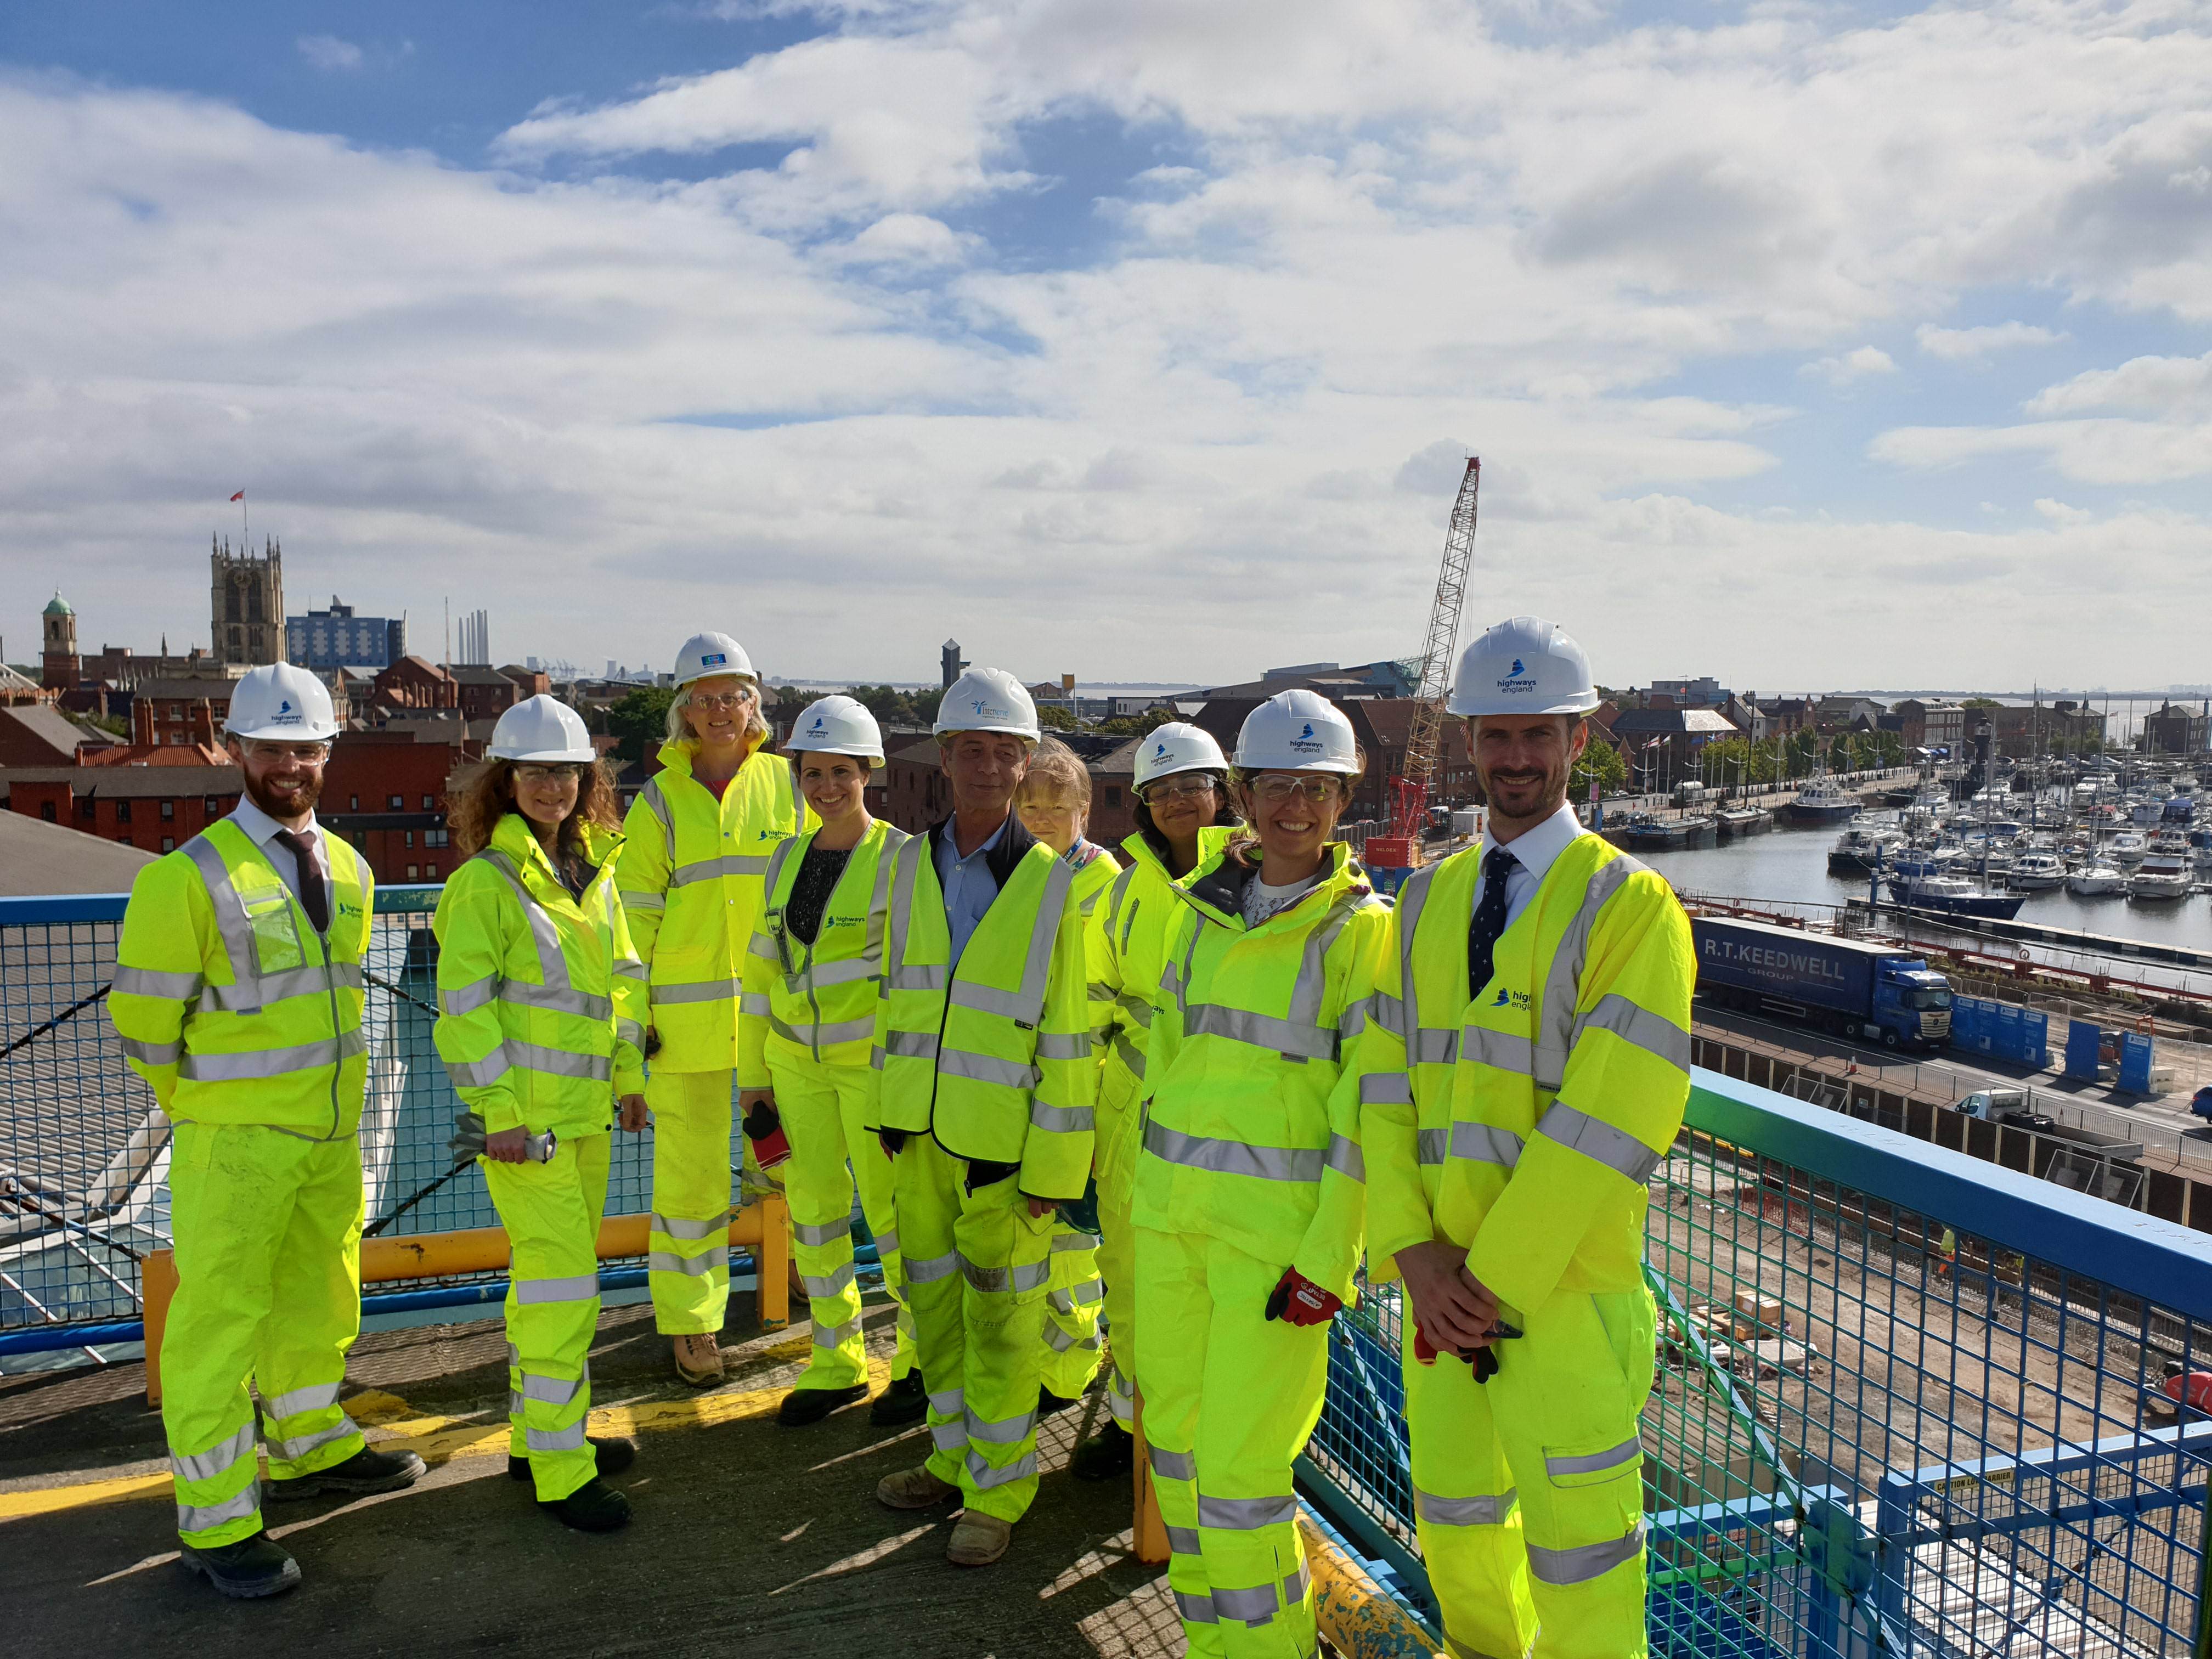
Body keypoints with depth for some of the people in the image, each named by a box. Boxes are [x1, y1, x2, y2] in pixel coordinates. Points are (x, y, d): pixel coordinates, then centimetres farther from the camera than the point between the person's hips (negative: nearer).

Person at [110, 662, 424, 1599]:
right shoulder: (192, 878, -15)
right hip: (234, 1142, -6)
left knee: (317, 1298, 20)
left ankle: (309, 1449, 39)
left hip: (332, 1131, 7)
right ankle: (217, 1524, 12)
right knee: (218, 1320, 0)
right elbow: (141, 1018, -8)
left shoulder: (349, 871, 6)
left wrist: (326, 1096, 16)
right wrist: (207, 1109, 3)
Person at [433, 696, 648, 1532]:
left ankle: (538, 1433, 31)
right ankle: (561, 1472, 3)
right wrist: (497, 1110, -18)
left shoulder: (596, 872, 10)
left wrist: (629, 1072, 16)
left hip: (585, 1108, 7)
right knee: (563, 1279, -7)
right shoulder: (485, 880, -11)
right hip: (523, 1113, -7)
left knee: (550, 1273, 17)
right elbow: (465, 1002, -14)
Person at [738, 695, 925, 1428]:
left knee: (891, 1209, 1)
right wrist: (752, 1072, 14)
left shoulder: (898, 858, -8)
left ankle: (919, 1361, 20)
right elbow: (763, 966, 14)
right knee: (813, 1208, 10)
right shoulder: (787, 859, 9)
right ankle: (835, 1363, 26)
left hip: (875, 1058, -5)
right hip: (796, 1061, 6)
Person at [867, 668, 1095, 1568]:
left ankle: (998, 1489, 24)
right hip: (917, 1129, 5)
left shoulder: (1053, 883, -11)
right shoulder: (910, 865, 4)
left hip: (1002, 1140, -5)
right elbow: (895, 997, 12)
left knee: (998, 1316, 7)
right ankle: (955, 1455, 37)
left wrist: (1054, 1163, -12)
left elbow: (1070, 1037, -11)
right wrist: (884, 1110, 12)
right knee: (934, 1301, 17)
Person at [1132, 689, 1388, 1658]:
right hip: (1173, 1207, 6)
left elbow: (1370, 1111, -11)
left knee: (1239, 1463, -2)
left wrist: (1328, 1260, -14)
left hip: (1282, 1226, -5)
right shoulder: (1204, 911, 8)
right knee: (1175, 1433, 14)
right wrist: (1148, 1195, 15)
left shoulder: (1362, 929, -8)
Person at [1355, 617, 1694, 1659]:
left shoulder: (1627, 904, -10)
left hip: (1563, 1288, -5)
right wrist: (1411, 1251, -8)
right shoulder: (1427, 904, 8)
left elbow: (1611, 1118, -18)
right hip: (1442, 1285, 6)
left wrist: (1495, 1278, -17)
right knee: (1455, 1519, 21)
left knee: (1577, 1549, 5)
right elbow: (1385, 1087, 4)